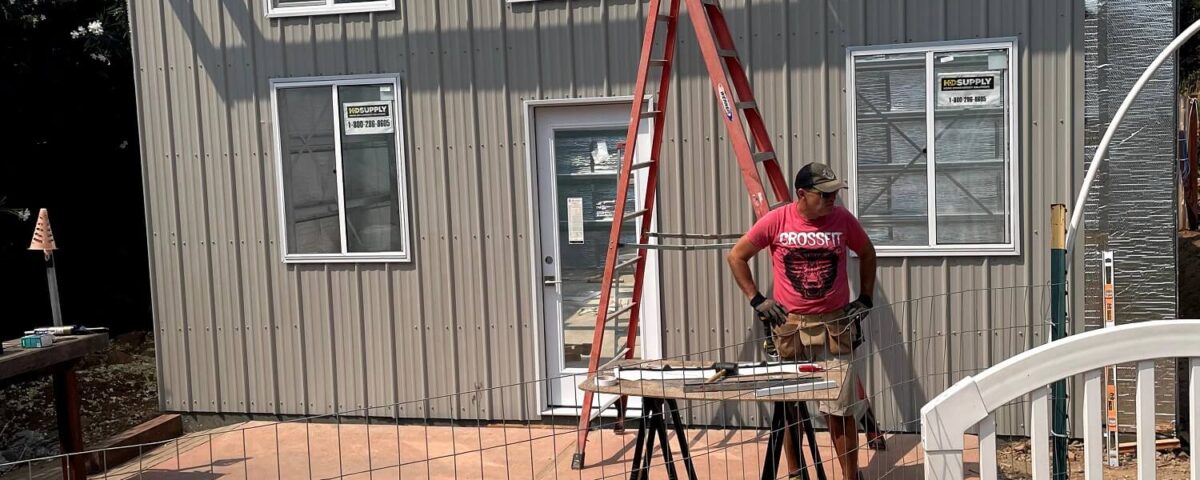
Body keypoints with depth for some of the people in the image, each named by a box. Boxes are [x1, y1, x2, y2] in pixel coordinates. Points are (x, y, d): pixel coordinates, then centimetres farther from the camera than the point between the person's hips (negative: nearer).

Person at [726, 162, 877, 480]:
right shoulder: (776, 221, -9)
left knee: (840, 408, -1)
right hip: (789, 325, 0)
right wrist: (756, 299, -2)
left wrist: (865, 299, 9)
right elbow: (737, 256, 3)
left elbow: (867, 254, 15)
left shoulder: (843, 219, -4)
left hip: (835, 325, 0)